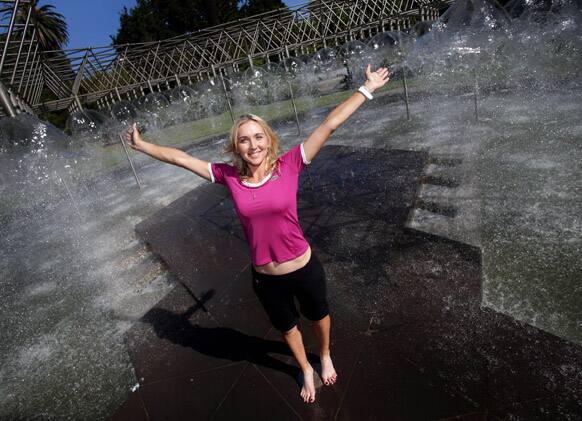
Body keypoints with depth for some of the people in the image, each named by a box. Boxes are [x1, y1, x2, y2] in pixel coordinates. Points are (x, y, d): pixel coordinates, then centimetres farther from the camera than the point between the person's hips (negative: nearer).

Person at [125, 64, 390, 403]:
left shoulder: (288, 165, -17)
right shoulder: (229, 176, -11)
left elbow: (330, 125, -17)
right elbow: (179, 157, -1)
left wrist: (368, 89, -13)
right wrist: (142, 145, 9)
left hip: (305, 269, -1)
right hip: (265, 278, 2)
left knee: (319, 315, 26)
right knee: (287, 326, 27)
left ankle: (326, 357, 62)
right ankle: (306, 371, 59)